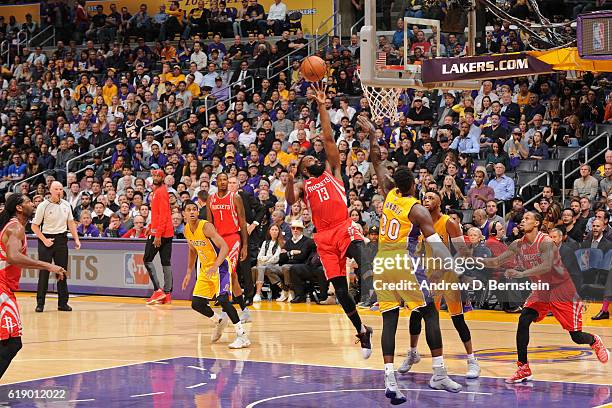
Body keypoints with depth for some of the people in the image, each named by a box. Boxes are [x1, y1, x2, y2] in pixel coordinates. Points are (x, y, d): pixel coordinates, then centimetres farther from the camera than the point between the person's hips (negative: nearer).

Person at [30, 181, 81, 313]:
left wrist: (76, 239, 5)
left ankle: (63, 303, 11)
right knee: (44, 272, -3)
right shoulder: (43, 206, -9)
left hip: (61, 240, 4)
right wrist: (44, 240, -15)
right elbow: (34, 226, -6)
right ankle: (40, 303, 2)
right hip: (46, 239, -4)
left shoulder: (66, 205, 5)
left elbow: (71, 223, 14)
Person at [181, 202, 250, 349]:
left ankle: (242, 336, -22)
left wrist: (215, 267, -40)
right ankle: (219, 321, 33)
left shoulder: (206, 226, -22)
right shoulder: (187, 230, 1)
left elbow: (224, 247, -29)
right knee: (196, 304, 6)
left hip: (220, 266, -8)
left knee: (223, 299, -25)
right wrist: (189, 272, 16)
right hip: (205, 269, 8)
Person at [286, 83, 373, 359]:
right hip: (324, 235, 2)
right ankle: (362, 332, 11)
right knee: (340, 287, -2)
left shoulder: (332, 171, 17)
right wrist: (289, 180, -24)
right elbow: (290, 200, -5)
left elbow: (328, 138, 8)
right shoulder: (302, 186, 18)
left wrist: (321, 107, 3)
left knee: (361, 258, -36)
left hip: (344, 227, -2)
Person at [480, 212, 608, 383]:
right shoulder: (518, 245, -2)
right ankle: (523, 369, -12)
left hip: (562, 290, -6)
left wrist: (521, 274, -49)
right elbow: (497, 262, 1)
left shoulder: (546, 242, -23)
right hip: (541, 291, 6)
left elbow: (547, 267, -39)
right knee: (523, 321, -16)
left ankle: (595, 341, 36)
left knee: (576, 336, -2)